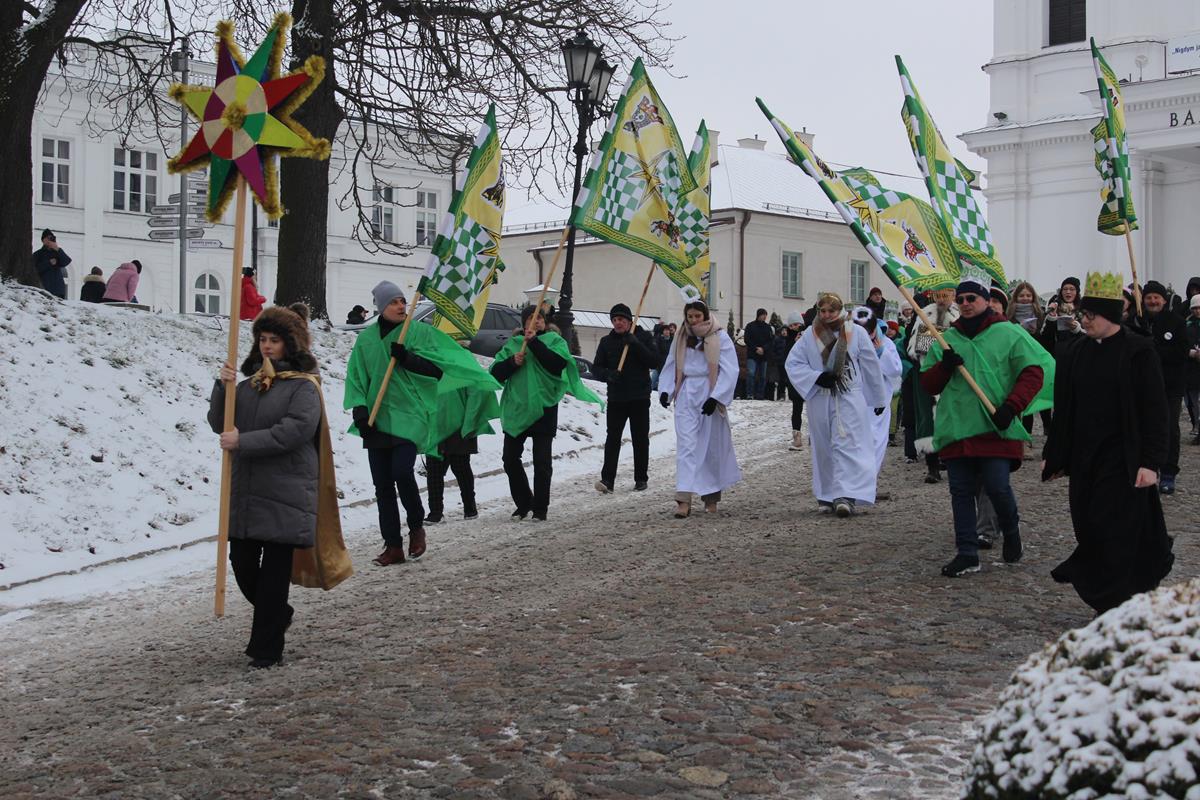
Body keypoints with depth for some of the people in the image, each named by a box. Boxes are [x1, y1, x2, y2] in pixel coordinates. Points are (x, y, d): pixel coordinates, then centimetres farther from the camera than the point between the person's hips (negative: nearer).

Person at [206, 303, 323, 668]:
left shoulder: (304, 387, -5)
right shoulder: (249, 384, 15)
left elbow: (294, 431, -19)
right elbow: (220, 424, 9)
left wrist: (243, 442, -18)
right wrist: (222, 388, -7)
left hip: (284, 496, -6)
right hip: (244, 492, 6)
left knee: (274, 573, -1)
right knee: (243, 566, 9)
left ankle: (266, 649, 7)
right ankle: (278, 615, 35)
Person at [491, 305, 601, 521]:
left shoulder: (554, 340, 5)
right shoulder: (513, 344, 12)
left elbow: (557, 363, -16)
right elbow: (496, 372, 5)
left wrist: (534, 342, -17)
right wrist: (512, 362, -13)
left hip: (543, 409, -3)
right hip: (515, 408, 3)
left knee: (542, 461, -1)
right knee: (510, 458, 5)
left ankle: (540, 508, 8)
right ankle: (523, 503, 20)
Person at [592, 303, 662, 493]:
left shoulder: (644, 337, 1)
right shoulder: (606, 341, 9)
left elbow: (656, 363, -9)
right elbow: (596, 367, 7)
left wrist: (636, 345, -18)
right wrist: (608, 374, -15)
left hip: (639, 398, -1)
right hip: (615, 398, 1)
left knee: (640, 439, 6)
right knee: (612, 438, -6)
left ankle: (641, 478, 16)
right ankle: (607, 479, -10)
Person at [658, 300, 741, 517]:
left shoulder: (720, 338, -5)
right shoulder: (681, 338, 8)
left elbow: (730, 371, -10)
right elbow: (671, 366, 14)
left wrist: (715, 398, -18)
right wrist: (665, 390, -2)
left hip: (710, 395, -2)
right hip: (687, 395, 2)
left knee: (712, 447, 7)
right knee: (686, 445, -8)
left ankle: (711, 496, 21)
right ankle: (684, 498, -16)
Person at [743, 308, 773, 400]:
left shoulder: (768, 327, 9)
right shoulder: (750, 326, 4)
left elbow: (770, 340, 4)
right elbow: (747, 340, -1)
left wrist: (763, 348, -12)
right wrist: (756, 349, -11)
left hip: (764, 355, 3)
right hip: (752, 355, -3)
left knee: (762, 376, 4)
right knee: (751, 373, -15)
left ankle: (760, 395, 9)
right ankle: (750, 394, -14)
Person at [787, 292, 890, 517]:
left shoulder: (856, 333, 0)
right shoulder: (810, 336, 3)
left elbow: (871, 367, 7)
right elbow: (793, 363, 2)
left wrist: (879, 398, 13)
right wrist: (817, 377, -13)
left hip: (850, 399, -2)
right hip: (820, 401, 2)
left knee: (848, 445, -12)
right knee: (824, 448, 9)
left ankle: (846, 495, -19)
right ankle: (829, 495, 20)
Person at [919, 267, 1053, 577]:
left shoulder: (1009, 333, 4)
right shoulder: (946, 339, 15)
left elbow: (1034, 372, -1)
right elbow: (928, 384, 16)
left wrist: (1011, 406, -13)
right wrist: (944, 367, -5)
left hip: (996, 428, -4)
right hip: (955, 427, 4)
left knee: (997, 486, -10)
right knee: (961, 491, 3)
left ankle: (1011, 529, 21)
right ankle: (967, 553, 10)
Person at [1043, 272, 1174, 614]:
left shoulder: (1139, 352, -7)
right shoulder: (1074, 353, 8)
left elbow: (1154, 411, -8)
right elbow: (1063, 410, 13)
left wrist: (1151, 461, -14)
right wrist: (1053, 456, 12)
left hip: (1123, 461, -5)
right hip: (1083, 460, 5)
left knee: (1116, 532, -4)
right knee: (1088, 531, 6)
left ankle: (1112, 609, 2)